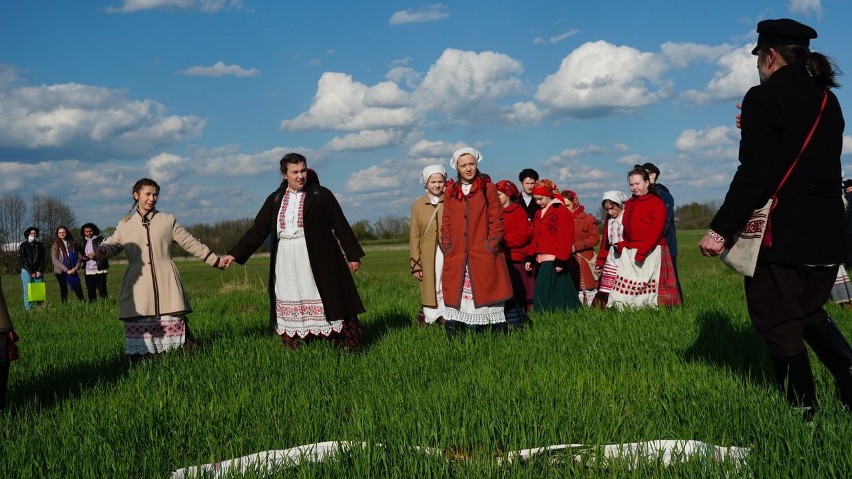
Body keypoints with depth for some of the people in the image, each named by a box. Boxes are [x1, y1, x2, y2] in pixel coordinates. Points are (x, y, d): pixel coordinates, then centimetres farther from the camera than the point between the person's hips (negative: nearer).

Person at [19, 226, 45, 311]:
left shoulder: (39, 245, 12)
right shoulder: (24, 245, 4)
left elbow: (42, 259, 7)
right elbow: (23, 260, -4)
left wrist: (39, 271, -6)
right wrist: (31, 272, -10)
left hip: (38, 271, 2)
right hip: (27, 271, -2)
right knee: (27, 290, -6)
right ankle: (28, 308, -7)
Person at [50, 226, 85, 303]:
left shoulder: (72, 243, 7)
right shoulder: (55, 245, -1)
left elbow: (78, 256, 7)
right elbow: (55, 260, -8)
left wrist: (76, 267, -9)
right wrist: (66, 270, -15)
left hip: (72, 270, 2)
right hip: (60, 271, -2)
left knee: (78, 289, -6)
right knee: (64, 290, 4)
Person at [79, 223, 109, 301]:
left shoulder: (100, 240, -2)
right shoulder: (83, 242, 16)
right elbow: (80, 254, 26)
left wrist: (95, 254, -22)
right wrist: (83, 257, 3)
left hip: (100, 270, -5)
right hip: (88, 271, 5)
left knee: (102, 290, -5)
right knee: (90, 291, 7)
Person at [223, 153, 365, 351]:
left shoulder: (321, 195, -1)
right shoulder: (275, 199, 9)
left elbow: (341, 226, 0)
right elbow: (258, 230, 10)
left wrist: (353, 255, -1)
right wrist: (235, 254, 6)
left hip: (318, 262, -3)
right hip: (286, 264, 4)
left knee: (327, 302, -3)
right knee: (290, 306, 3)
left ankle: (344, 348, 3)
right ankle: (293, 348, 9)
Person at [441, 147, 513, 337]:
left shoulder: (488, 189, 4)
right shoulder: (450, 192, 13)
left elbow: (496, 222, 2)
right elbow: (446, 223, 14)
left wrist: (491, 246, -8)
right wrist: (447, 247, 3)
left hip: (483, 256, -2)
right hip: (457, 258, 3)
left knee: (486, 296, -5)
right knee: (456, 297, -2)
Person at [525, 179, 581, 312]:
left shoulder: (561, 211, -7)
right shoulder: (539, 213, 17)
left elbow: (566, 238, -12)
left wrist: (561, 260, -16)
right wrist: (531, 258, 12)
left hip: (554, 261, -8)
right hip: (541, 261, 8)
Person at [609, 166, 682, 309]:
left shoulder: (656, 202, -5)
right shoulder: (629, 203, 17)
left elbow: (656, 230, -13)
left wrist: (642, 251, -20)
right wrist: (622, 245, 4)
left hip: (650, 252, -7)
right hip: (629, 252, 7)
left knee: (648, 285, -7)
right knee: (624, 285, 1)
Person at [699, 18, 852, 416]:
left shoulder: (764, 98, -11)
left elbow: (754, 175, -18)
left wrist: (720, 229, -16)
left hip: (781, 233, -7)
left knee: (776, 320, 4)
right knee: (809, 311, 21)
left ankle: (803, 409, 7)